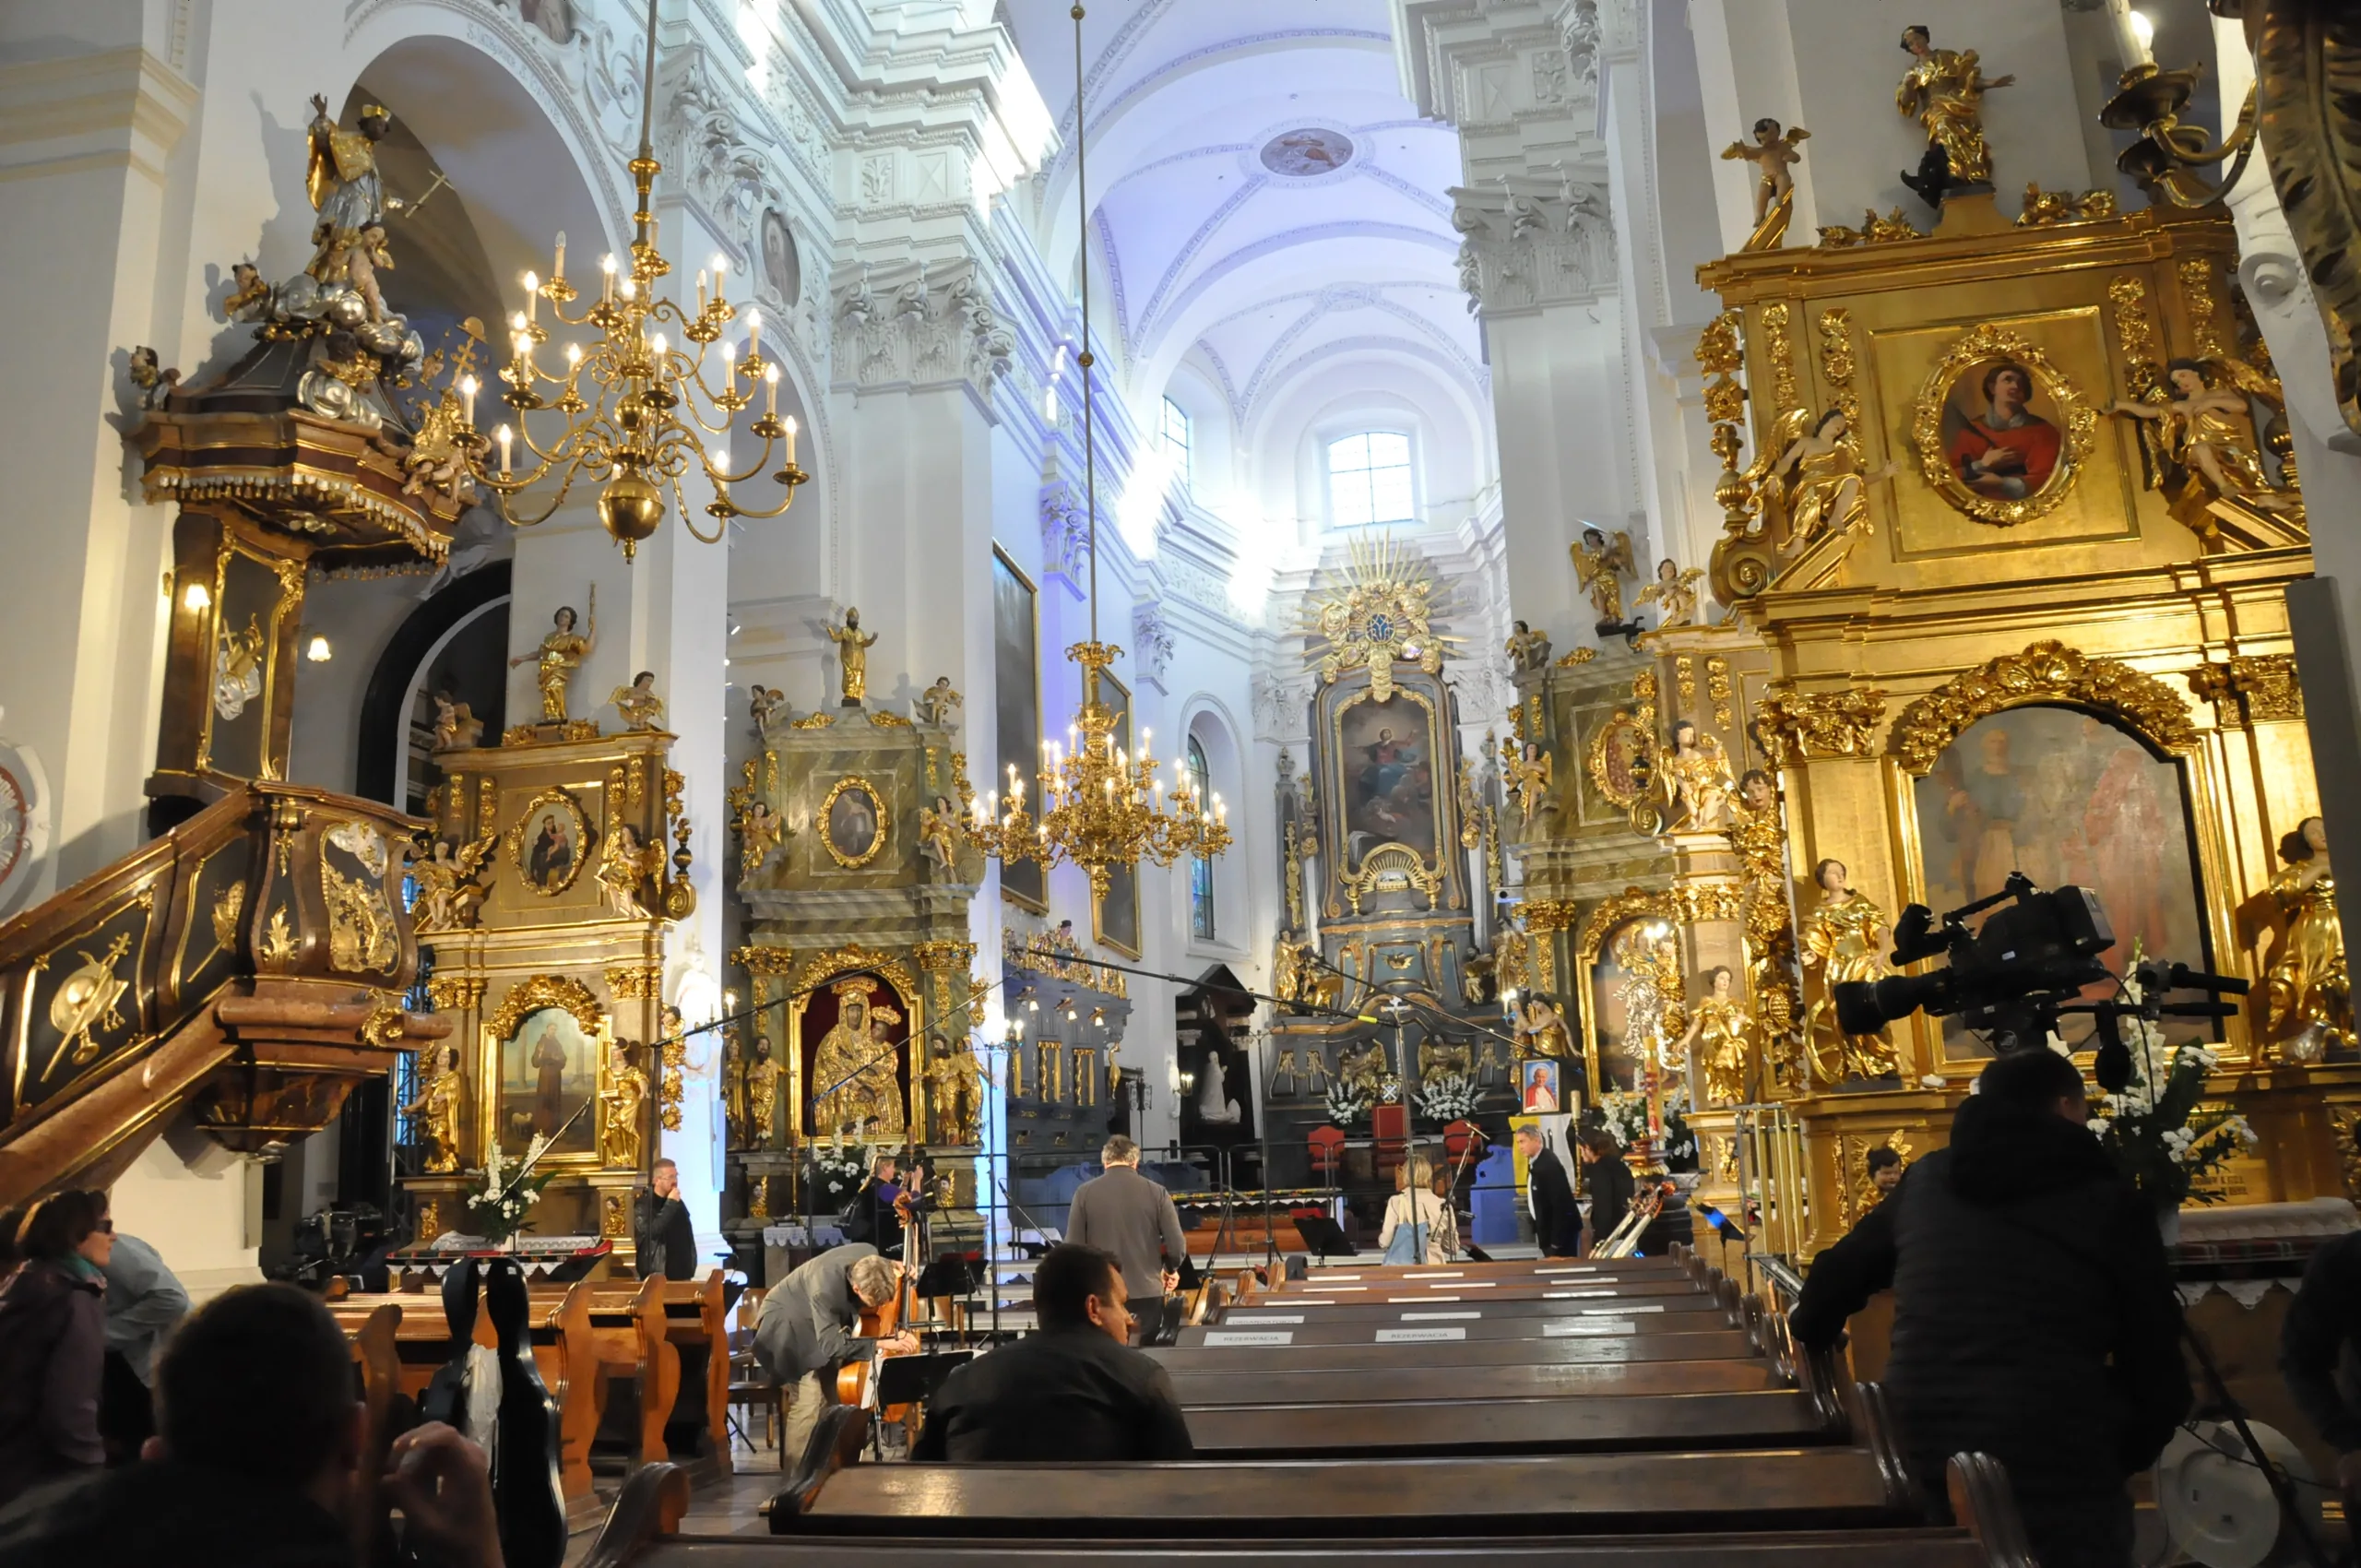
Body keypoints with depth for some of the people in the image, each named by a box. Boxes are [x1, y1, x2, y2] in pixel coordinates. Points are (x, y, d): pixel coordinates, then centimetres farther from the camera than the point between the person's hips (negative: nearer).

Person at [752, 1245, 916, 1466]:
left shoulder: (870, 1256, -24)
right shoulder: (825, 1290, -42)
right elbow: (830, 1345, -39)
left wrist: (890, 1268, -17)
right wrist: (881, 1344, -42)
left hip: (826, 1319, 7)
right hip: (788, 1321, -7)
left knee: (838, 1395, 4)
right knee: (809, 1400, -17)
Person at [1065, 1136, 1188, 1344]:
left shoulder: (1084, 1193, -3)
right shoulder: (1156, 1192, -2)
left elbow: (1073, 1247, -4)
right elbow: (1177, 1247, -5)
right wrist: (1170, 1270, 17)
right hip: (1147, 1293, 0)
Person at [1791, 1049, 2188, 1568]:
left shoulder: (1927, 1179, 10)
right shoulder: (2109, 1203, -2)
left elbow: (1840, 1271, 21)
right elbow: (2156, 1366, 1)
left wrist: (1810, 1331, 41)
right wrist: (2121, 1459, 18)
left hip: (1925, 1469, 4)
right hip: (2057, 1479, -4)